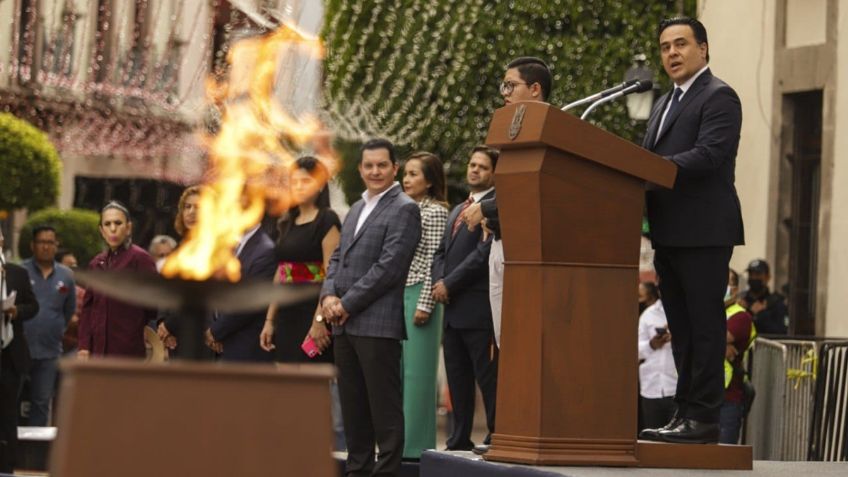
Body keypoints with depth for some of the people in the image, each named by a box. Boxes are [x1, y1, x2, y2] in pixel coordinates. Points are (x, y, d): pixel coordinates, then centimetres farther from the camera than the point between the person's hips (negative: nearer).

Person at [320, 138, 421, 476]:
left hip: (378, 323, -8)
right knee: (352, 404, 11)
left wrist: (348, 304, -13)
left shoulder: (404, 210, -6)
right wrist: (329, 295, 0)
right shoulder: (356, 210, 21)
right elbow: (338, 258, 20)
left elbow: (389, 266, -14)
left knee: (384, 405, -5)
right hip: (344, 324, 8)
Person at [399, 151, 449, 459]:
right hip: (399, 295, 8)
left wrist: (425, 305, -16)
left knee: (417, 371, -6)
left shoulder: (435, 212, -6)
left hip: (418, 295, -8)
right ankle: (402, 440, 9)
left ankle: (417, 445, -3)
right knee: (399, 371, 6)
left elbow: (435, 261, -11)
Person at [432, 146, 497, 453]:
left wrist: (450, 284, -13)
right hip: (453, 308, 9)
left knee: (488, 378, -7)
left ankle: (497, 438, -4)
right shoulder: (458, 211, 23)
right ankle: (460, 441, 15)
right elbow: (441, 252, 21)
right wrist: (439, 283, 0)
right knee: (457, 379, 10)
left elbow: (486, 251, -16)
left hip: (479, 309, -9)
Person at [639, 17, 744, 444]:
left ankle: (704, 417, -6)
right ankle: (685, 412, 14)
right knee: (681, 327, 10)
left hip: (703, 232, -9)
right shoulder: (664, 104, 23)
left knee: (704, 324, -7)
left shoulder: (719, 97, -6)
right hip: (669, 233, 9)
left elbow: (709, 154, -19)